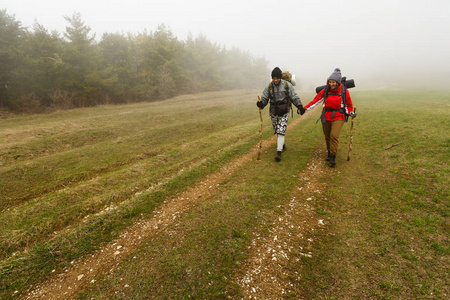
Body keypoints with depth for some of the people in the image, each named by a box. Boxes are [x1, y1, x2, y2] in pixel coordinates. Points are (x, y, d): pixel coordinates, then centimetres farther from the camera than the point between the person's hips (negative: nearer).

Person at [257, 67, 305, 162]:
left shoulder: (287, 85, -4)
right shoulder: (269, 87, 1)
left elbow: (294, 97, 1)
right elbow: (264, 98, 2)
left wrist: (300, 106, -6)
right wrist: (261, 104, -20)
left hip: (284, 112, -3)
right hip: (273, 112, 3)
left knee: (281, 132, -12)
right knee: (276, 131, 14)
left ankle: (279, 152, -12)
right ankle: (282, 144, 40)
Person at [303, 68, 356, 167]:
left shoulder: (344, 91, -2)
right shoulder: (325, 90, 0)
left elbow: (349, 104, 10)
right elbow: (316, 100, -2)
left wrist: (351, 113, -7)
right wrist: (305, 108, -10)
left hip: (338, 117, -3)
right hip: (326, 117, 3)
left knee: (334, 136, -17)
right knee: (327, 136, 11)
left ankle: (333, 157, -9)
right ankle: (329, 153, 32)